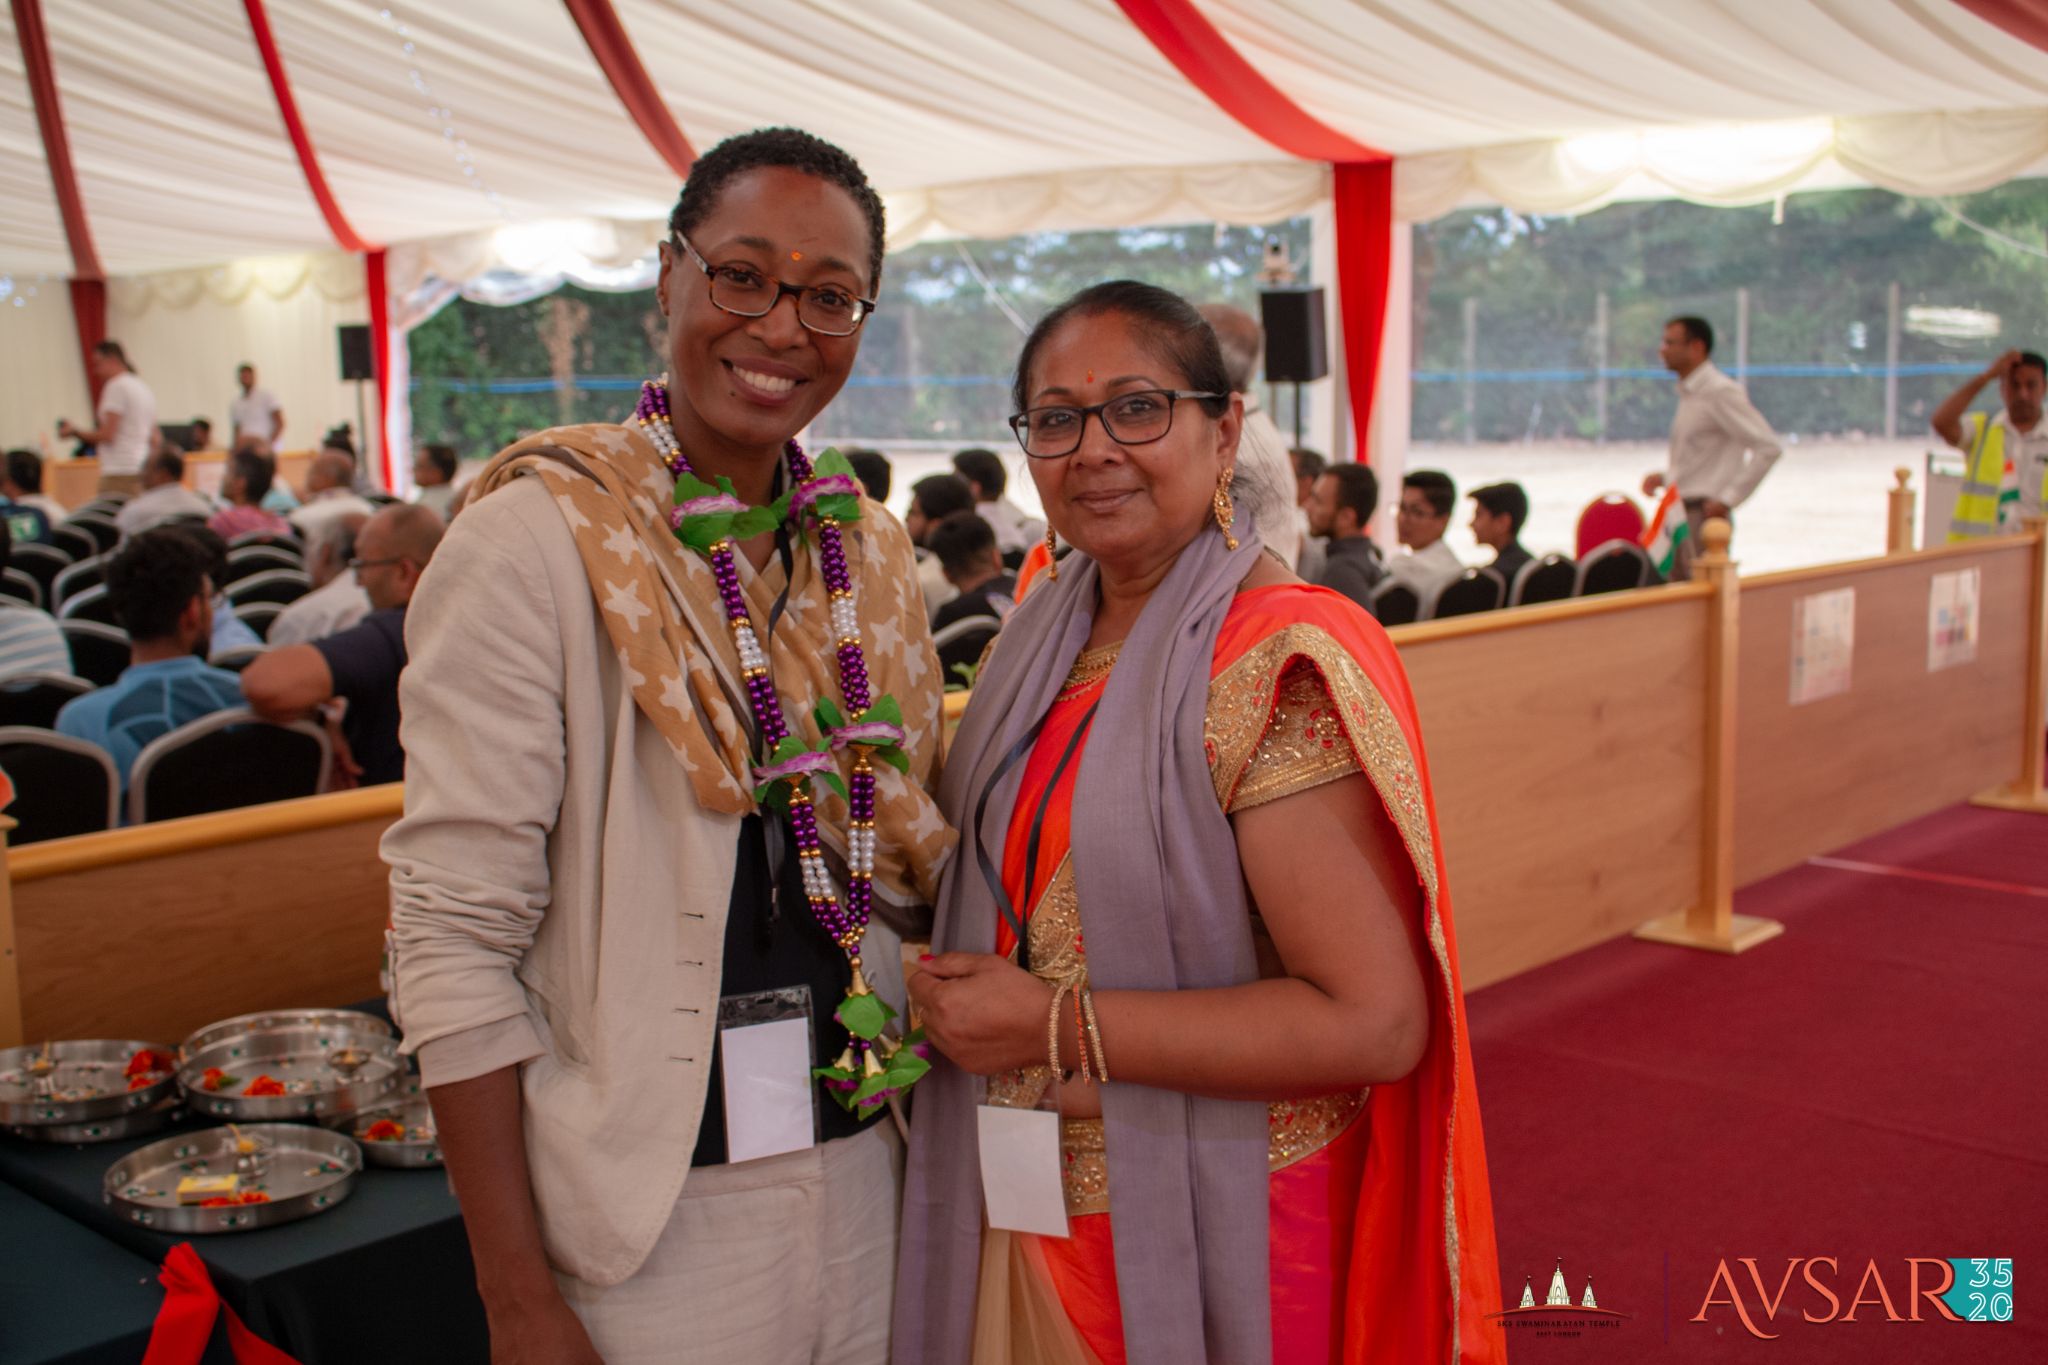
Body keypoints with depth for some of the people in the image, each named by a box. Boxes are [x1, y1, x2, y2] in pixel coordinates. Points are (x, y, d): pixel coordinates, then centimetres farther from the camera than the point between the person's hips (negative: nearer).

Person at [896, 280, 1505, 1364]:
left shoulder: (1279, 665, -21)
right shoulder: (1047, 635, 4)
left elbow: (1377, 1020, -25)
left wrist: (1062, 1028, -22)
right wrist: (951, 997, 0)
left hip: (1215, 1230, -7)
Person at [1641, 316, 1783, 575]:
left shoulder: (1721, 392, -11)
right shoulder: (1689, 393, 16)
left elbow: (1769, 447, -18)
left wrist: (1728, 498, -18)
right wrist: (1663, 478, 8)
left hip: (1704, 515, -9)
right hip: (1680, 514, 9)